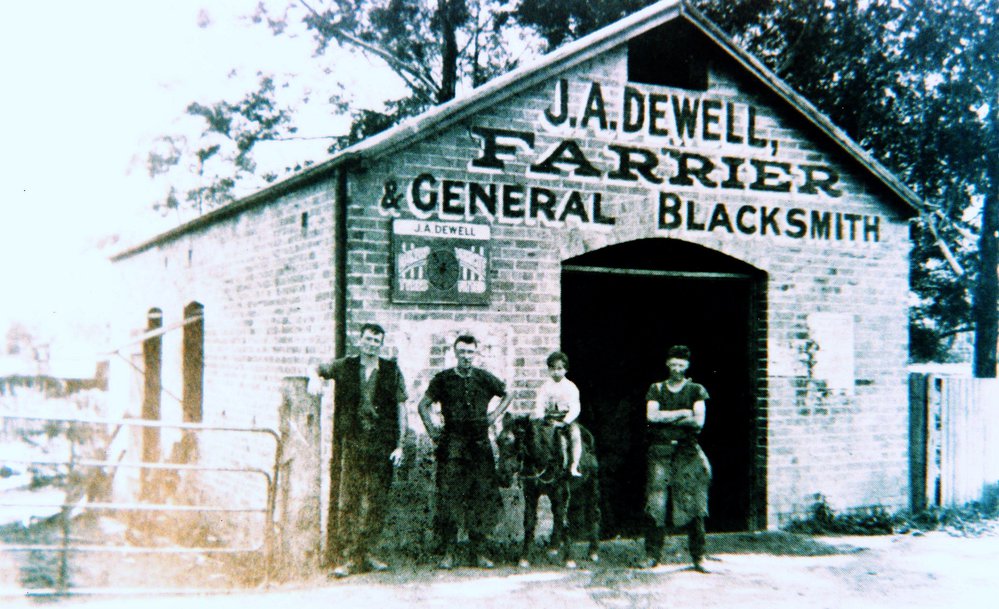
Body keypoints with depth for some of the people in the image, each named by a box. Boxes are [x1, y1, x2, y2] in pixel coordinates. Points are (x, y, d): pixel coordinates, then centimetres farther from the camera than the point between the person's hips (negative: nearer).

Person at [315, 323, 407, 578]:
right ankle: (345, 558, -2)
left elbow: (401, 409, 6)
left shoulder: (392, 371, 7)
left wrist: (399, 445, 1)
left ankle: (363, 553, 14)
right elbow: (317, 369, 21)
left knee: (374, 501, 4)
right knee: (346, 498, -5)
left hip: (380, 445, 1)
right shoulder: (345, 366, 8)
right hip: (350, 443, -1)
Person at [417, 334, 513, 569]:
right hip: (451, 444, -2)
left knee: (482, 496, 1)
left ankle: (479, 552, 10)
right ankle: (448, 552, 0)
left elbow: (507, 395, 23)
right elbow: (423, 405, 8)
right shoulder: (443, 379, 3)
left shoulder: (485, 379, 8)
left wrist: (495, 415, 11)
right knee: (448, 495, -6)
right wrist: (432, 431, 0)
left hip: (480, 444, 2)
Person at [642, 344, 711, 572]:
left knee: (692, 503, -4)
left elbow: (698, 421, -4)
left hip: (687, 451, -1)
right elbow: (652, 416, -3)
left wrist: (666, 418, -3)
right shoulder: (656, 389, 14)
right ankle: (652, 555, 1)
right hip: (660, 451, 1)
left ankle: (698, 556, 2)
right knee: (655, 503, -4)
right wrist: (682, 413, -5)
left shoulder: (695, 390, 9)